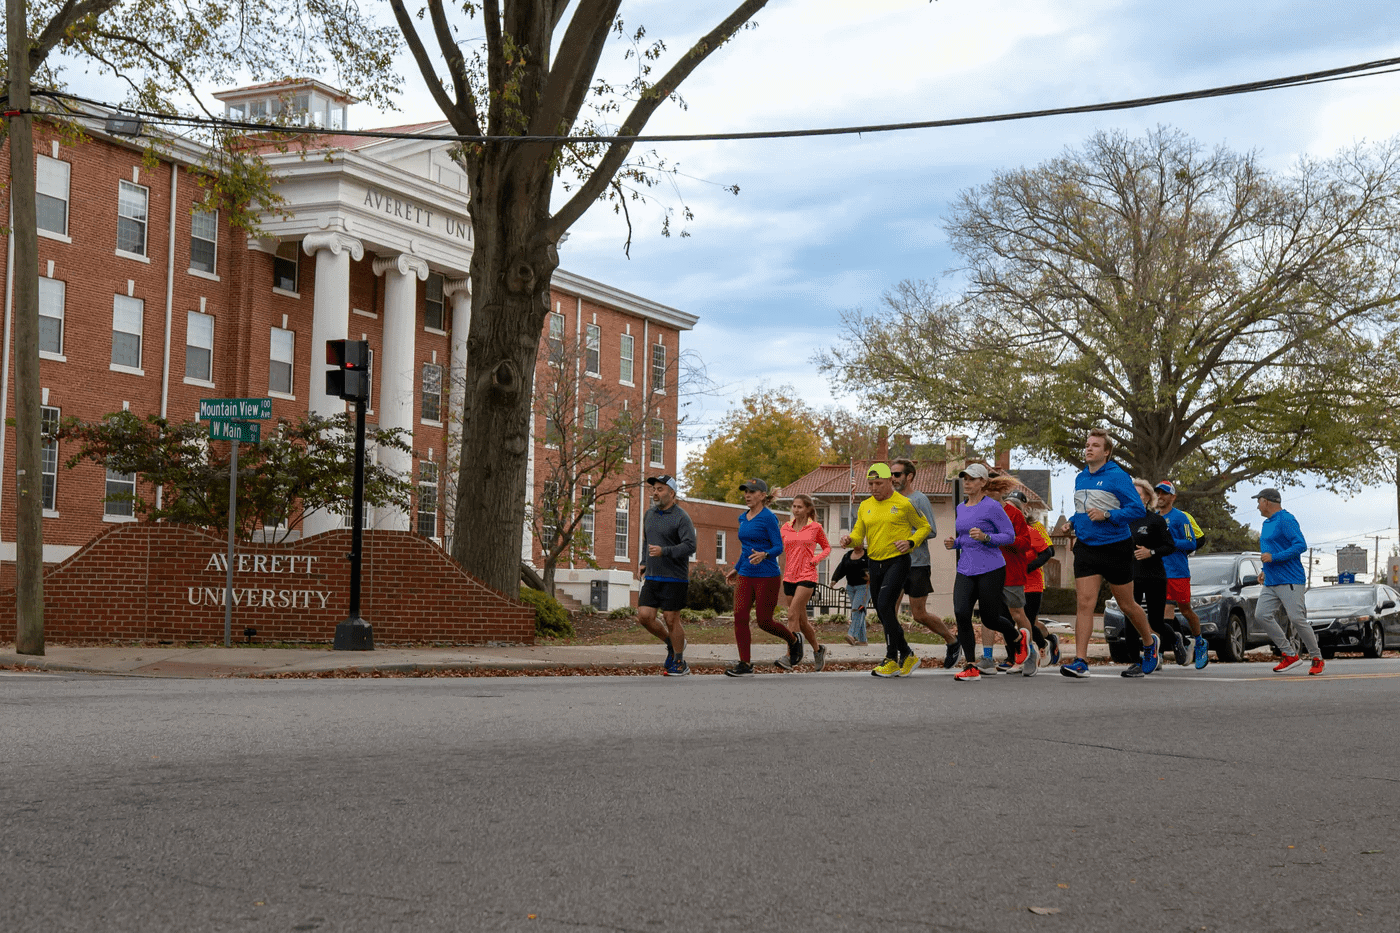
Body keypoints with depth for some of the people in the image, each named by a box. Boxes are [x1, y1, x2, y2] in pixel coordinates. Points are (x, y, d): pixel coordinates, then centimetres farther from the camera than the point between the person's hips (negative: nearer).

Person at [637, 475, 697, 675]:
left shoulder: (681, 518, -10)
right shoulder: (649, 515, 12)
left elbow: (690, 546, -19)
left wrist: (664, 551, -28)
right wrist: (644, 563, 19)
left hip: (674, 578, -6)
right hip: (652, 577, 6)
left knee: (671, 619, -3)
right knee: (644, 616, -4)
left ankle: (679, 663, 13)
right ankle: (671, 643, 21)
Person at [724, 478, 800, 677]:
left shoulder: (768, 518, -10)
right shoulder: (743, 518, 12)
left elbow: (778, 547, -14)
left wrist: (764, 555, -33)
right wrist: (736, 569, 26)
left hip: (767, 577, -7)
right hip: (746, 576, 7)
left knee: (764, 621, -1)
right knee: (740, 616, -7)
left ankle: (794, 641, 28)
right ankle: (745, 664, -3)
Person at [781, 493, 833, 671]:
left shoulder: (816, 527, 1)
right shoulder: (786, 527, 9)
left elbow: (826, 548, 14)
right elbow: (780, 549, 14)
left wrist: (816, 559, -5)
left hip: (807, 576, -4)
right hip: (789, 576, 4)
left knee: (792, 614, -18)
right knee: (801, 620, 10)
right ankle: (818, 649, 30)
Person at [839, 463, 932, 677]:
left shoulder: (904, 504, -4)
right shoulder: (865, 506, 11)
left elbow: (924, 526, 5)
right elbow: (858, 535, 11)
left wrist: (911, 542, -12)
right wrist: (849, 539, -12)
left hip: (898, 562, -6)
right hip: (874, 563, 6)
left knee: (884, 606, -20)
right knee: (884, 615, 9)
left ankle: (892, 660, -12)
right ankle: (907, 655, 25)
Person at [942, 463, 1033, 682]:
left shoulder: (992, 507, -7)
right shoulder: (961, 508, 13)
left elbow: (1009, 536, -7)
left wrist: (985, 537, -21)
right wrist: (954, 543, 5)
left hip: (991, 570, -5)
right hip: (965, 571, 5)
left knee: (989, 618, 3)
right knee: (961, 613, -15)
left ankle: (1019, 639, 37)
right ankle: (971, 667, -9)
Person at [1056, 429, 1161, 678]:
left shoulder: (1117, 477, -11)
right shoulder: (1080, 478, 10)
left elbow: (1137, 508, -15)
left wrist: (1106, 515, -25)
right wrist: (1072, 524, 6)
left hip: (1115, 548, -5)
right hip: (1086, 548, 5)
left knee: (1127, 605, 10)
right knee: (1084, 604, -8)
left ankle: (1150, 642, 37)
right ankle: (1080, 662, -11)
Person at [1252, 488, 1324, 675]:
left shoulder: (1285, 520, -11)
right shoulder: (1267, 523, 19)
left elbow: (1300, 545, -20)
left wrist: (1273, 557, -21)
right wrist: (1266, 572, 19)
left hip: (1290, 582, -9)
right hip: (1271, 583, 9)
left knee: (1297, 618, -11)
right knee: (1262, 615, -4)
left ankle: (1317, 658, 4)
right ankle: (1289, 655, 2)